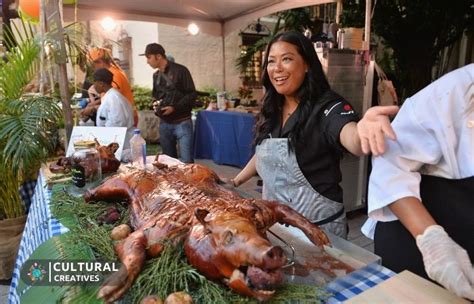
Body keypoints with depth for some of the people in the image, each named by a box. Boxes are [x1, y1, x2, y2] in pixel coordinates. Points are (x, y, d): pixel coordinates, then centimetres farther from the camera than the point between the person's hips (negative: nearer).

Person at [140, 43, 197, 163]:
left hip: (182, 122, -6)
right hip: (164, 123, 7)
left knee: (186, 161, -7)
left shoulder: (180, 70, -8)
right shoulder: (156, 75, 13)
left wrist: (174, 107, -18)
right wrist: (155, 104, 3)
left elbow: (192, 94, -10)